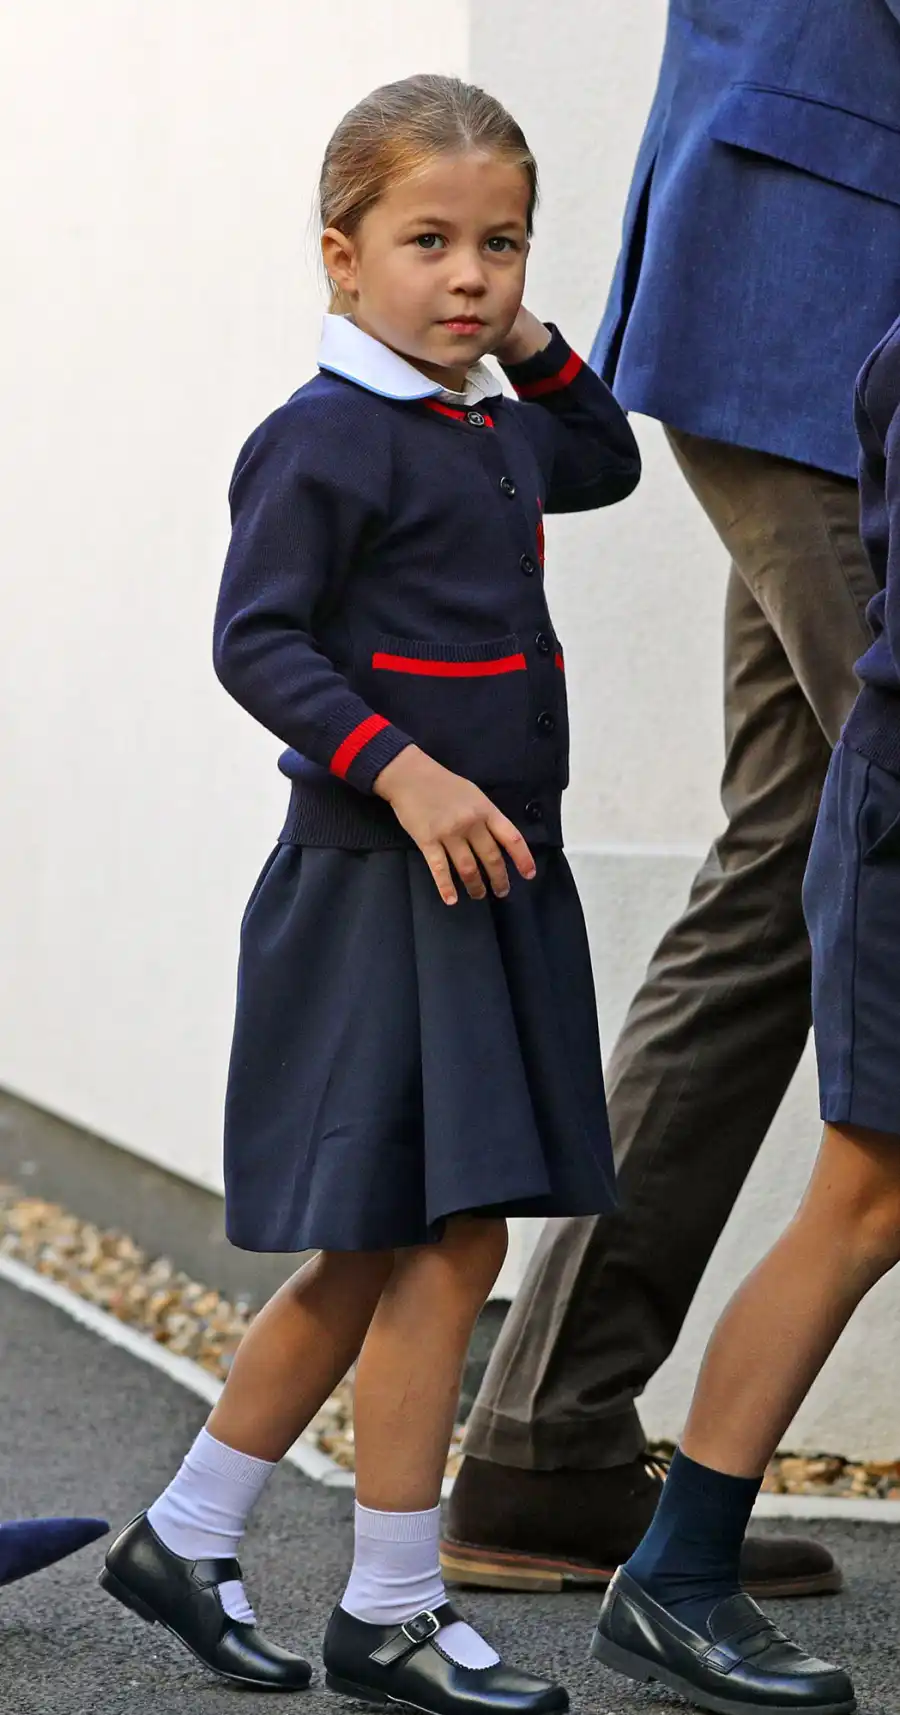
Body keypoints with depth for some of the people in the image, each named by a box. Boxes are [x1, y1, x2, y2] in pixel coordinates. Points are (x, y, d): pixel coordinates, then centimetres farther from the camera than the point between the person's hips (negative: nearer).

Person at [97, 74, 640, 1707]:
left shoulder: (488, 434, 14)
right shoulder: (325, 438, -12)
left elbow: (604, 463, 34)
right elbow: (256, 639, -18)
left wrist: (530, 342, 18)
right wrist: (403, 771, -26)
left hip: (489, 883, 9)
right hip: (379, 892, -9)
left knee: (377, 1253, 14)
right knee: (446, 1240, -6)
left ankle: (184, 1538, 25)